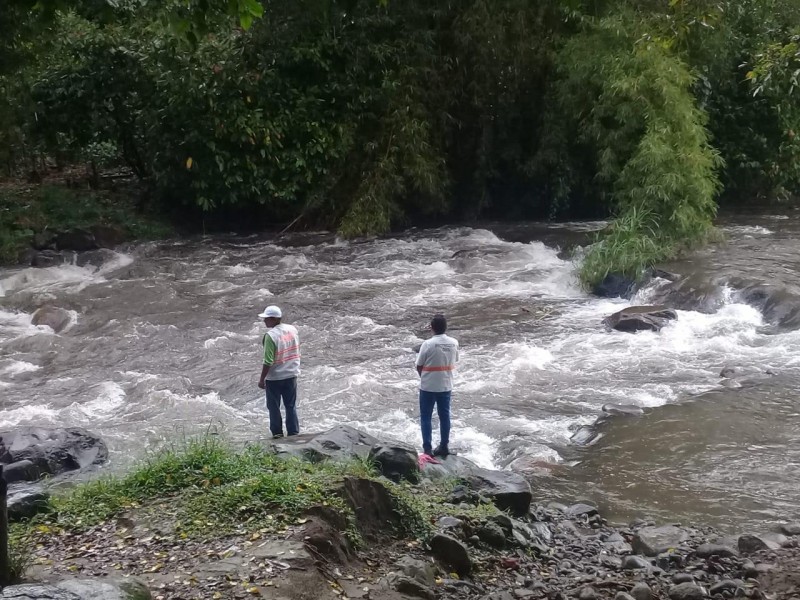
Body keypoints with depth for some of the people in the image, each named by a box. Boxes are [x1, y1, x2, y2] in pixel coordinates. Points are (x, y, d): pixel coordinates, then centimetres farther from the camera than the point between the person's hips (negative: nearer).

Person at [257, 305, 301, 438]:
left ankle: (277, 433, 20)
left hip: (274, 377, -5)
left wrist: (262, 379, -11)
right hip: (292, 374, 6)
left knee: (274, 407, 12)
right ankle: (294, 432, 21)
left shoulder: (271, 335, -22)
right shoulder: (293, 329, -3)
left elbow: (268, 362, -22)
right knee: (291, 406, 16)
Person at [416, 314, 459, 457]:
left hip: (428, 386, -4)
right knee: (444, 416, 15)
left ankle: (427, 449, 4)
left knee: (426, 417, 6)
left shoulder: (428, 344, -18)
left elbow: (419, 366, -10)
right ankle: (444, 446, 22)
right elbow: (454, 363, 8)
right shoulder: (454, 343, -4)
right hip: (446, 385, 4)